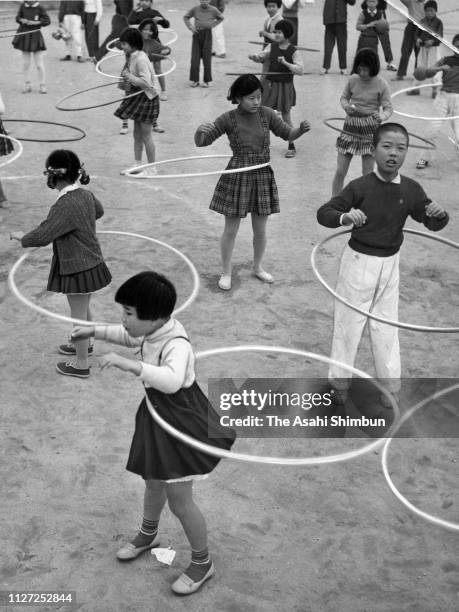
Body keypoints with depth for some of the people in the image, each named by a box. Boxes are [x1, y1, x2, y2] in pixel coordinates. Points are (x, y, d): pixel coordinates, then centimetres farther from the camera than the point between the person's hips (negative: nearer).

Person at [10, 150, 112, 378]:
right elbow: (98, 211, 22)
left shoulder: (64, 206, -28)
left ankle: (81, 365, 20)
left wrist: (21, 237, -10)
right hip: (91, 263, 8)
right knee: (83, 309, 27)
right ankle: (84, 344, 48)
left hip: (77, 269, -8)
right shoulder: (85, 195, -2)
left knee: (78, 315, 6)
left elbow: (42, 237, -28)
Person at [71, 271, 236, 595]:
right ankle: (148, 535, 55)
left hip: (180, 423, -9)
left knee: (179, 500, 3)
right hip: (157, 415, 9)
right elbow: (131, 336, 18)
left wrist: (129, 364, -59)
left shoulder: (176, 345, -33)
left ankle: (202, 563, 25)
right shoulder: (154, 331, -6)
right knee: (153, 482, 28)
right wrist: (95, 331, 12)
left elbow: (171, 380, -54)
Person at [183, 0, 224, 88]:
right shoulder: (195, 9, 1)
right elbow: (186, 17, 15)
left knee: (207, 58, 2)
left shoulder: (213, 10, 0)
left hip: (207, 34, -1)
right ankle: (195, 80, 8)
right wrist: (190, 27, 2)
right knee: (195, 58, -1)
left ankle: (207, 81, 10)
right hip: (197, 34, 1)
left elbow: (221, 18, 17)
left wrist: (212, 25, 6)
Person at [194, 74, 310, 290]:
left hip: (262, 178, 3)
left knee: (260, 230, 13)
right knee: (231, 230, 6)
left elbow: (288, 135, 5)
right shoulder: (229, 119, -10)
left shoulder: (266, 114, -3)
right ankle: (226, 272, 22)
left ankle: (257, 267, 35)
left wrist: (301, 129, -17)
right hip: (236, 178, -2)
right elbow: (201, 142, -9)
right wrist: (200, 131, -31)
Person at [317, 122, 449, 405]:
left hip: (390, 264, 3)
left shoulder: (411, 190, -7)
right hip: (359, 260, -3)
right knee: (349, 323, 8)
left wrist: (439, 214, -20)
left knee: (386, 326, 13)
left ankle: (391, 388, 28)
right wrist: (345, 217, -34)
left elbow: (433, 223, 4)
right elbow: (323, 213, -13)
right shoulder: (360, 187, -16)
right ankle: (340, 383, 26)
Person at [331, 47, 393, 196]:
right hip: (350, 127, 3)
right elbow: (344, 97, 13)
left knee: (367, 175, 1)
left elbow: (388, 108, -6)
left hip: (370, 129, -2)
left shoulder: (381, 85, -8)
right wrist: (346, 106, -10)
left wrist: (382, 117, -29)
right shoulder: (353, 79, -1)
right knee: (340, 171, 2)